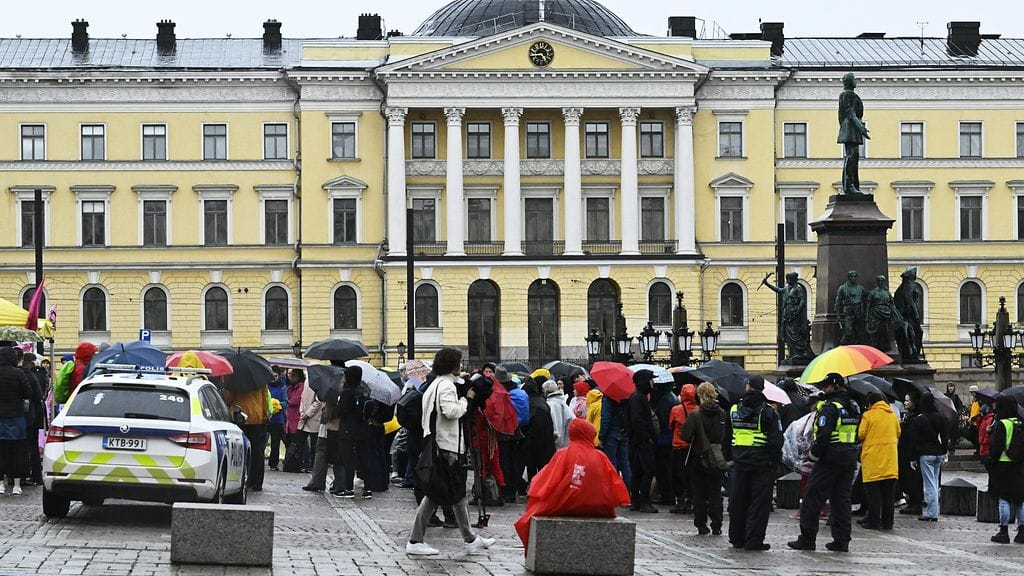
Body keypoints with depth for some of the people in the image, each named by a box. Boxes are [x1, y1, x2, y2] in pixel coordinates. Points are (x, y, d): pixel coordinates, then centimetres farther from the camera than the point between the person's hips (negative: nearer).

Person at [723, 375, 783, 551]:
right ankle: (754, 540, -2)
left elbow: (726, 438, 13)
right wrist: (775, 460, -1)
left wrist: (729, 457, 21)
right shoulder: (767, 412, -9)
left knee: (737, 502, 12)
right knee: (759, 503, 0)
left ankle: (737, 538, 19)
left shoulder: (734, 410, 5)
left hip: (740, 463, 4)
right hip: (762, 463, -4)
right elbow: (776, 440, -11)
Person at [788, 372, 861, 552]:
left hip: (830, 458, -8)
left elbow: (823, 434, -20)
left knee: (813, 498, 0)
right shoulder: (854, 407, 12)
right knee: (842, 499, 11)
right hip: (850, 459, 8)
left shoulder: (830, 407, -14)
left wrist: (815, 453, -9)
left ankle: (807, 539, 0)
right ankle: (842, 541, 9)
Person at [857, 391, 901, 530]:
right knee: (889, 492, 8)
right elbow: (898, 433, 15)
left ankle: (874, 521, 0)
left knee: (873, 491, 0)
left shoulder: (868, 415, -6)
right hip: (890, 459, 5)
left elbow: (861, 434, -8)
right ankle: (887, 521, 10)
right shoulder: (893, 415, 9)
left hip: (873, 458, -5)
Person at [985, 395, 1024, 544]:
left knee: (1004, 499, -2)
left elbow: (996, 446, -16)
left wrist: (991, 461, -6)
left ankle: (1003, 531, -1)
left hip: (1004, 466, -6)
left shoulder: (1001, 424, -12)